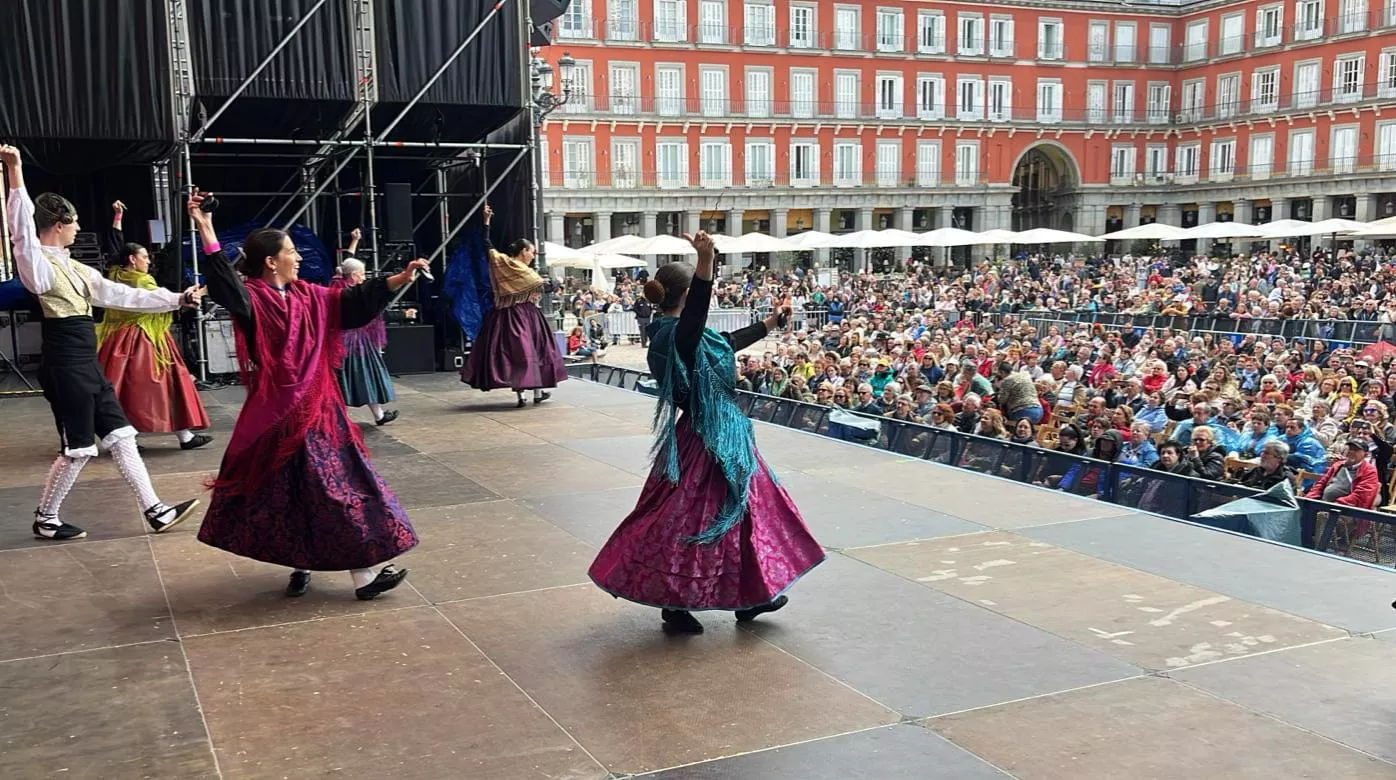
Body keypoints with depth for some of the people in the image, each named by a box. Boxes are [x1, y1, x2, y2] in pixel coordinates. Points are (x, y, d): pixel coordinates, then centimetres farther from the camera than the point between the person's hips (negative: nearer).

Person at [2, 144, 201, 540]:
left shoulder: (74, 268, 13)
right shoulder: (38, 265, -11)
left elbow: (122, 295, 16)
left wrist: (177, 299, 15)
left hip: (87, 365, 9)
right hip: (65, 367, -9)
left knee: (120, 436, 9)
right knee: (77, 449, -1)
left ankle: (155, 511, 14)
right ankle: (46, 520, 18)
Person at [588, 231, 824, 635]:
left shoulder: (676, 333, 9)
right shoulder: (676, 333, -22)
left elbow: (726, 342, 25)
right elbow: (695, 314, -47)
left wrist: (771, 323, 34)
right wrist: (705, 264, -60)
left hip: (721, 436, 11)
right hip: (708, 441, -11)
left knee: (740, 510, 19)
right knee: (693, 519, -1)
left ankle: (750, 597, 31)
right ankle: (676, 606, 13)